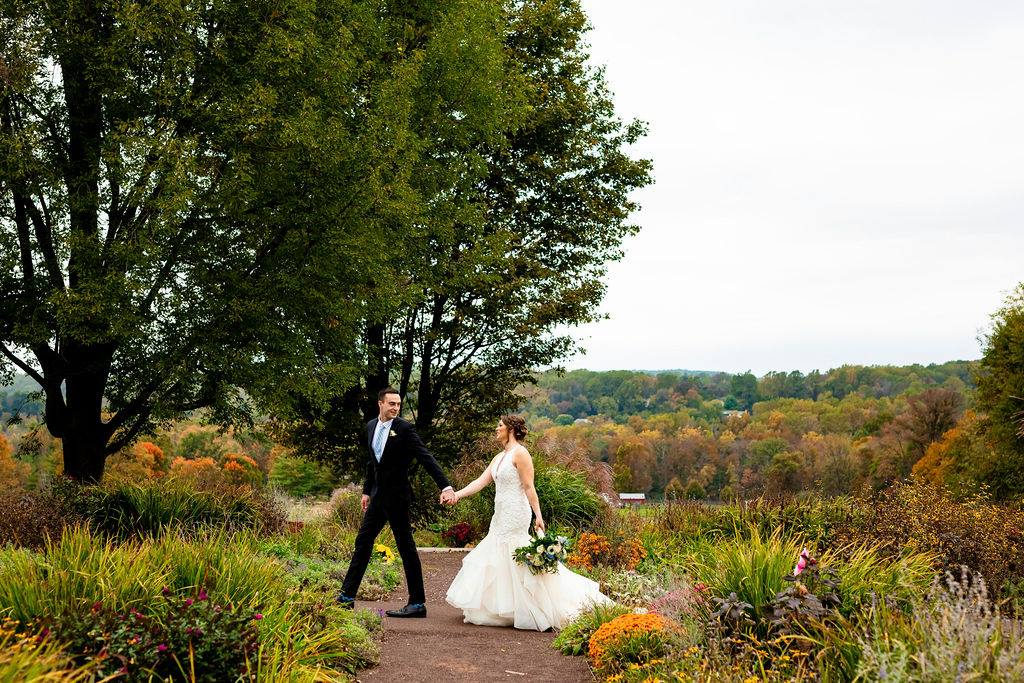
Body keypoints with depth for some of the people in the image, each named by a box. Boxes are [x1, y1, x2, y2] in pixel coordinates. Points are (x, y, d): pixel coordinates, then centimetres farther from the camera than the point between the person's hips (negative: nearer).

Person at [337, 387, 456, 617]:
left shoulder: (404, 429, -14)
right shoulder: (371, 426, 7)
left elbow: (426, 458, -21)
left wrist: (446, 487, -30)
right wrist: (367, 491, 22)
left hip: (397, 496, -7)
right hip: (378, 495, 7)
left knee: (406, 547, -2)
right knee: (362, 541, 11)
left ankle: (417, 604, 5)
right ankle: (346, 597, 20)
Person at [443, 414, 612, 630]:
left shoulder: (520, 453, -11)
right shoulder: (499, 457, 16)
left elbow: (529, 487, -15)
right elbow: (481, 481, 11)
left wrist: (538, 515, -18)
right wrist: (457, 494, 1)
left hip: (515, 515, -9)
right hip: (501, 516, 9)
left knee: (514, 561, -6)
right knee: (496, 559, 11)